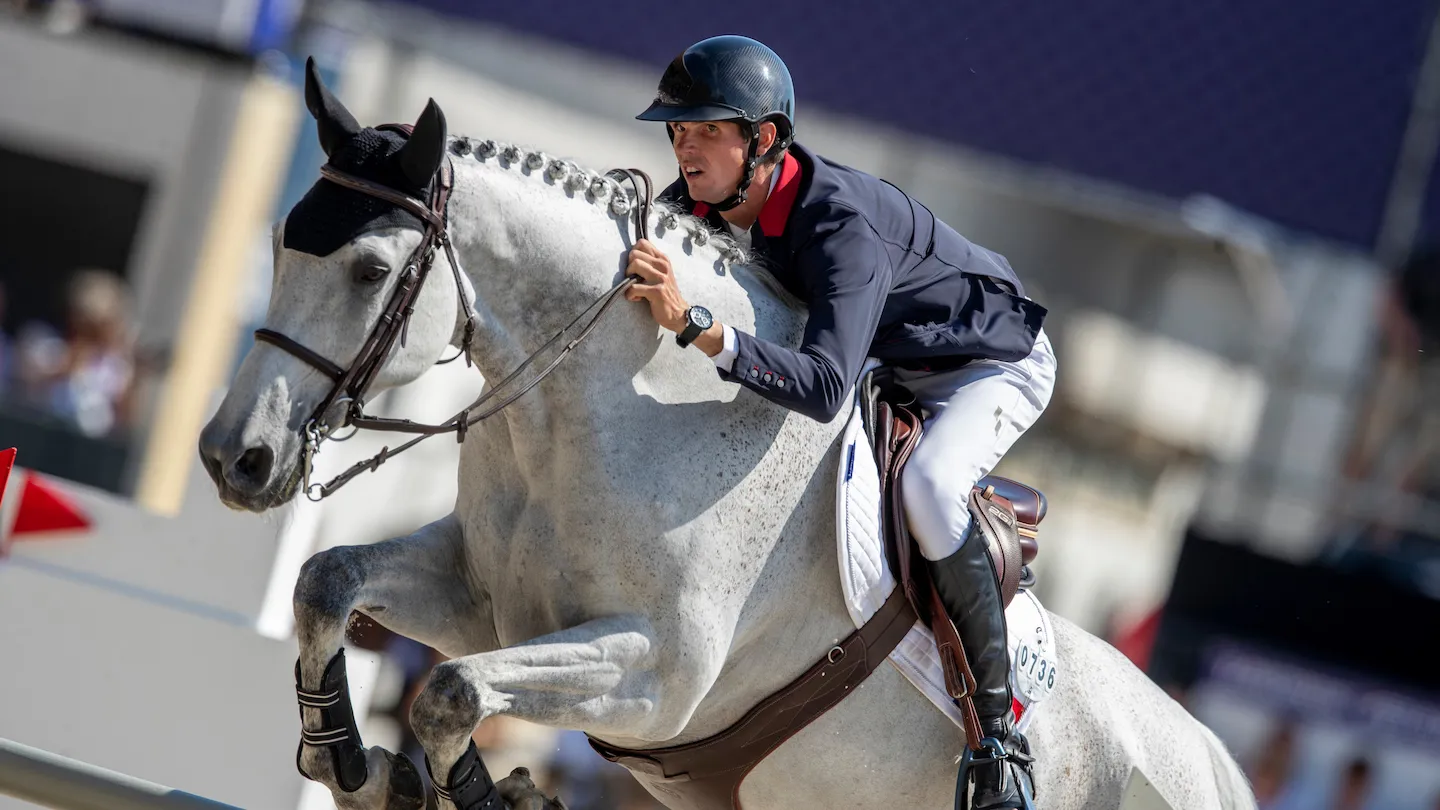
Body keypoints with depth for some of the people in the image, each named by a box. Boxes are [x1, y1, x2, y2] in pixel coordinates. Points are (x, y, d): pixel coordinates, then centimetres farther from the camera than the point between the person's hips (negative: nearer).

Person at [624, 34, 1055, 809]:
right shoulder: (703, 201, -15)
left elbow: (825, 387, -51)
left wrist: (694, 323, -59)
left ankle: (1000, 726, -27)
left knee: (927, 482, -36)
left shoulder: (842, 222, -39)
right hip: (883, 364, 9)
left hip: (993, 363, -9)